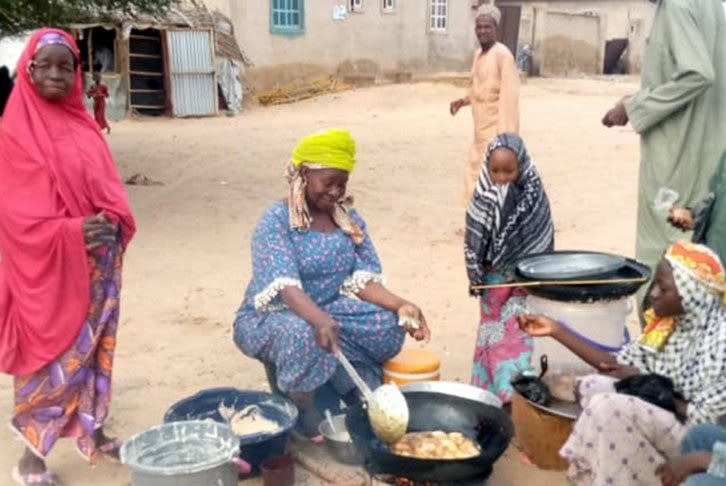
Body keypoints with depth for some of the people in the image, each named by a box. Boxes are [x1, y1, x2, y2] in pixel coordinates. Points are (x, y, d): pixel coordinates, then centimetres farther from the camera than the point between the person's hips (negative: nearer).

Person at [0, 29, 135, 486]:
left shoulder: (84, 124, 9)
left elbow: (109, 186, 10)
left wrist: (114, 221, -10)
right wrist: (70, 232, -24)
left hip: (97, 263, 6)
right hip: (48, 266, -6)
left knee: (95, 348, 15)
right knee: (52, 356, 0)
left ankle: (93, 432, 32)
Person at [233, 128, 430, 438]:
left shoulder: (348, 219, 2)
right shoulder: (276, 221, -16)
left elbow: (362, 279, -6)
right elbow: (286, 286, -31)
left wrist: (400, 305, -26)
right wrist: (320, 319, -51)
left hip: (328, 311, 5)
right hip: (270, 317, -5)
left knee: (389, 325, -21)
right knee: (304, 336, -39)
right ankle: (307, 419, -17)